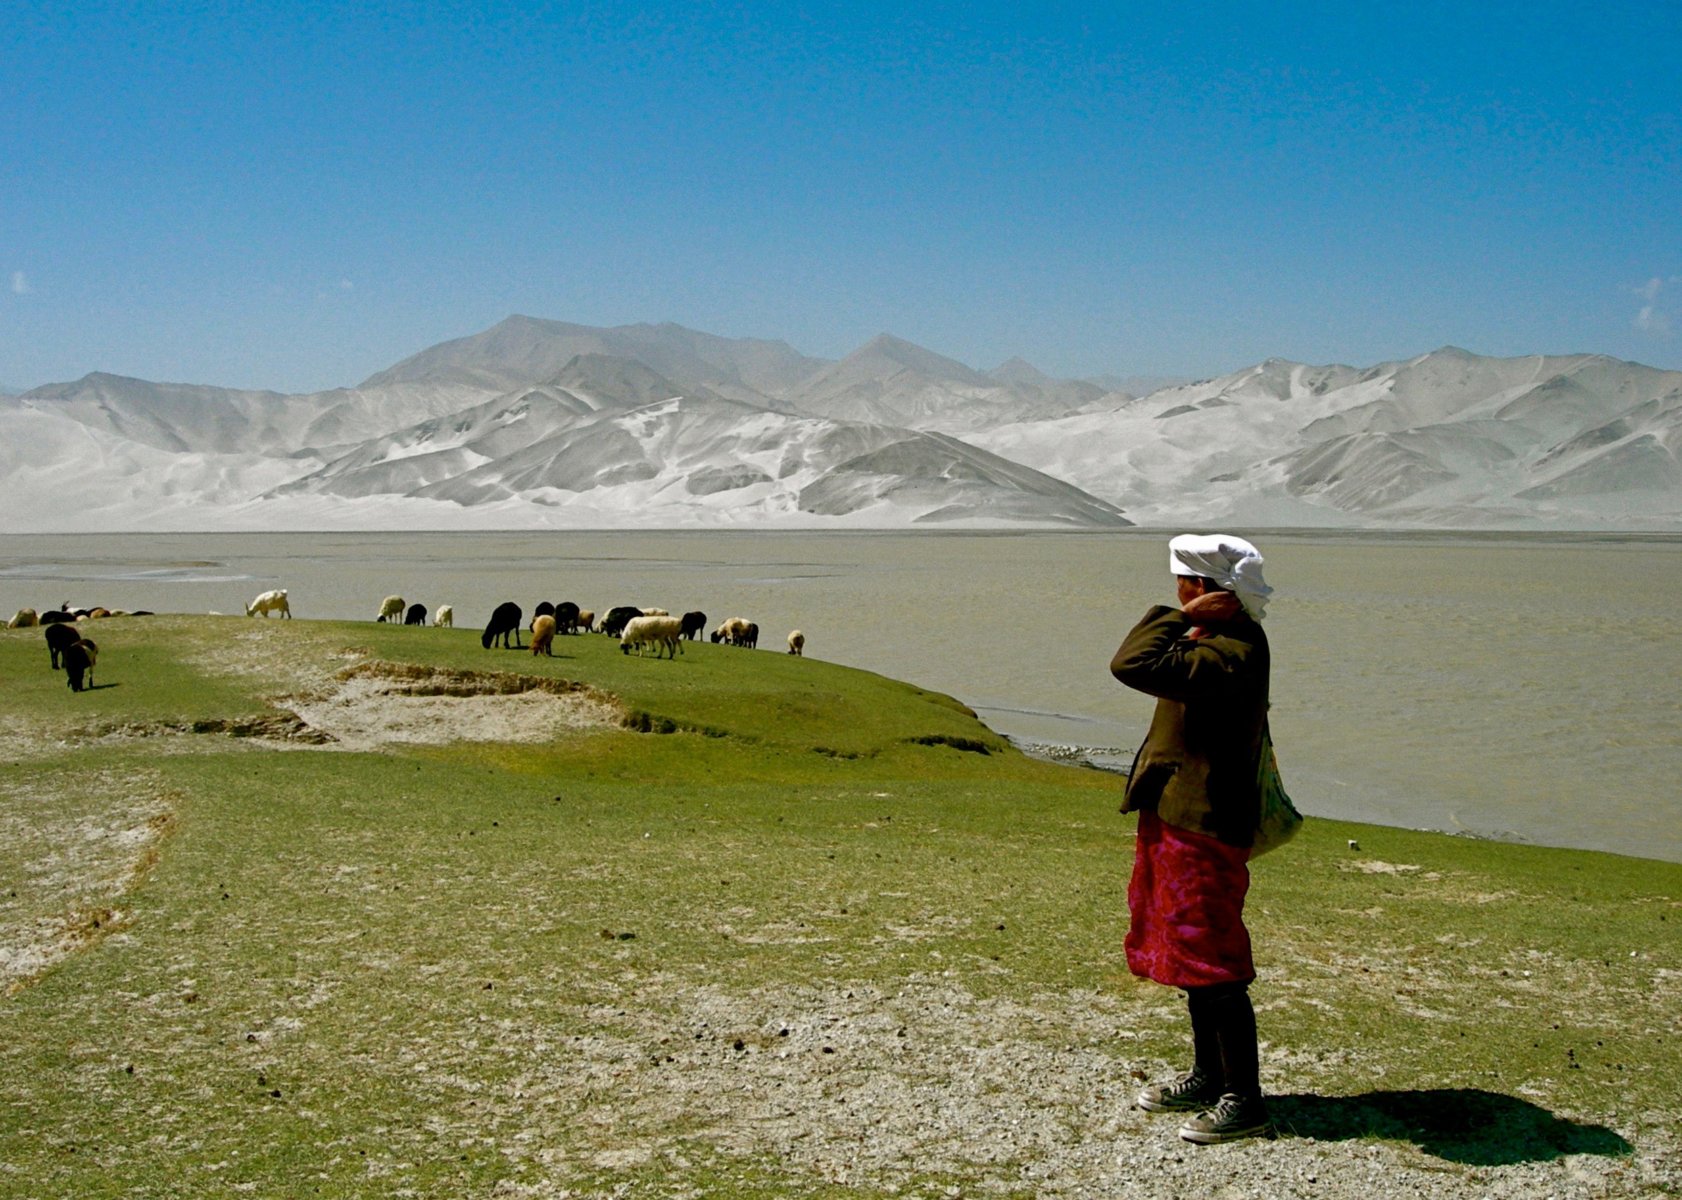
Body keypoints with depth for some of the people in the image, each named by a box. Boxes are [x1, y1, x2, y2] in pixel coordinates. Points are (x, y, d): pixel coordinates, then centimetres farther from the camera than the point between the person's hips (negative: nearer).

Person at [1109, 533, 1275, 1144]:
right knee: (1188, 952, 19)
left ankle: (1245, 1100, 4)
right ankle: (1208, 1075, 32)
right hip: (1177, 816, 11)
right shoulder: (1216, 641, 11)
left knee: (1212, 961, -5)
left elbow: (1134, 665, -31)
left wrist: (1181, 616, -23)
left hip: (1204, 824, -11)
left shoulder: (1231, 653, -23)